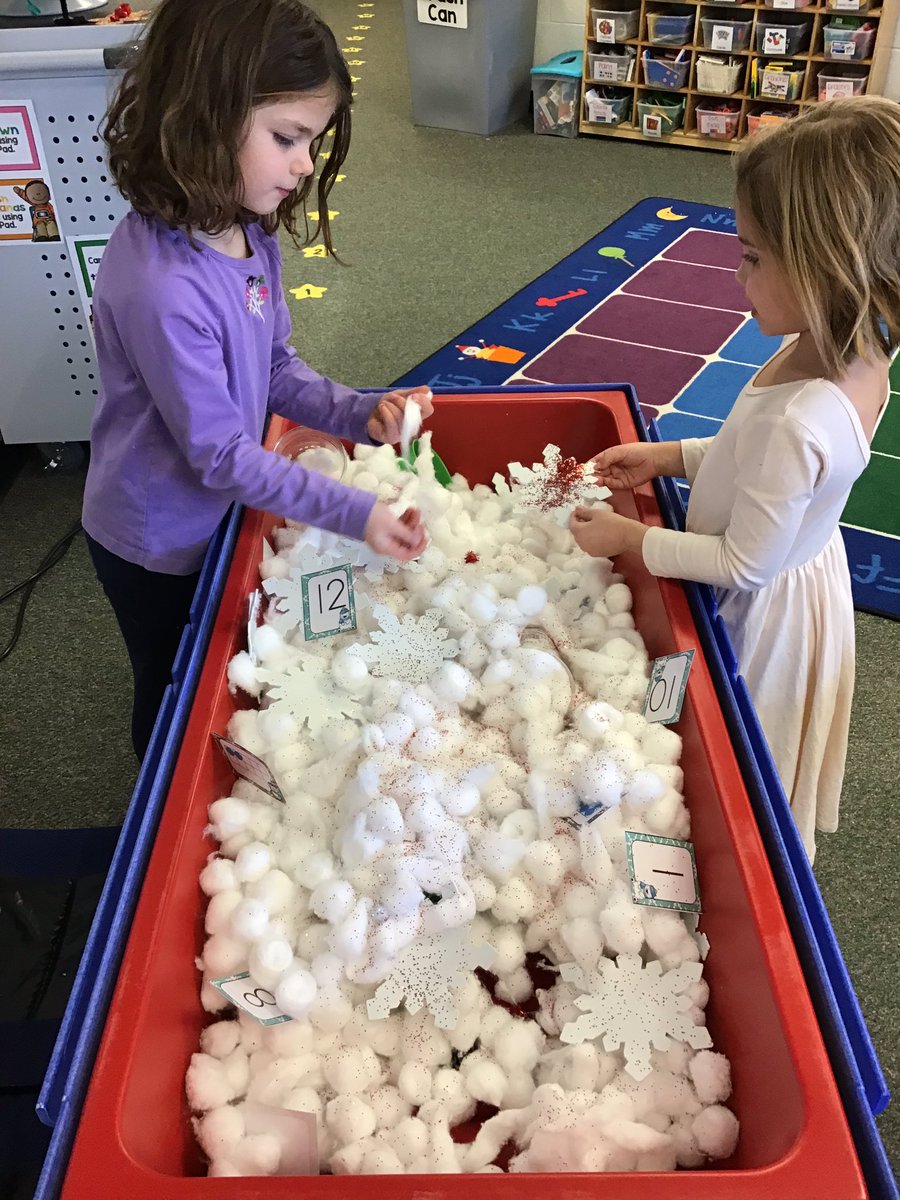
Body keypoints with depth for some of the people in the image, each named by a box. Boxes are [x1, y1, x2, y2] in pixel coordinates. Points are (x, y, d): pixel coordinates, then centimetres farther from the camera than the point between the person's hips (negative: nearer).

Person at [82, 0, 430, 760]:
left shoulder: (247, 235, -9)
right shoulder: (162, 286, -35)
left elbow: (277, 370, 1)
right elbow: (219, 453, -29)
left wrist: (359, 414, -15)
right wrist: (354, 513, -27)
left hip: (219, 513, 7)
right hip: (160, 542, -7)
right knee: (178, 698, 19)